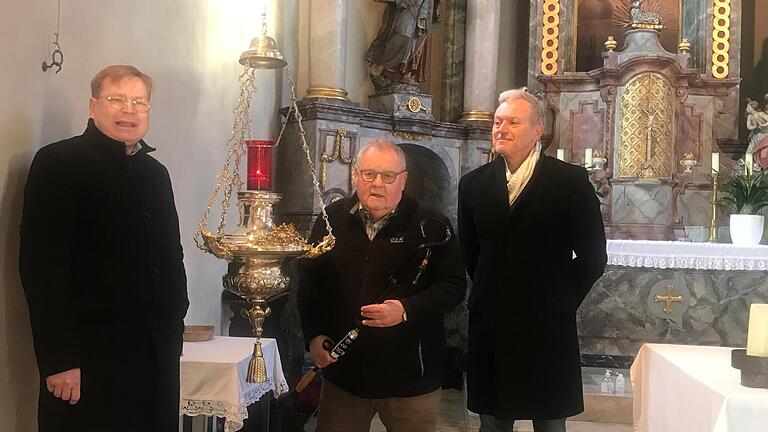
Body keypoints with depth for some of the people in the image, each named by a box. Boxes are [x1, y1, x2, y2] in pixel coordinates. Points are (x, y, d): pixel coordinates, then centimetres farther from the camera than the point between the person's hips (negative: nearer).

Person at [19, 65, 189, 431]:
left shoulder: (155, 172, 16)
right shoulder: (57, 162, -5)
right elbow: (41, 265, -13)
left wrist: (174, 326, 12)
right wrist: (58, 359, -17)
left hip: (157, 354, 6)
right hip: (90, 357, -6)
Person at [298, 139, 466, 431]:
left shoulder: (430, 226, -7)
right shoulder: (332, 220, 3)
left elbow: (454, 284, -7)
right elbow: (310, 282, 10)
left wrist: (407, 310, -22)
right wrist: (314, 336, -1)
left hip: (410, 375, -2)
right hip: (344, 370, 3)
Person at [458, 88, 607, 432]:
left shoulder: (571, 181, -4)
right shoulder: (473, 184, 6)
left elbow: (593, 257, -1)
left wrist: (561, 302, -1)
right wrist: (488, 295, 9)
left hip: (547, 330, -3)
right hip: (489, 330, 3)